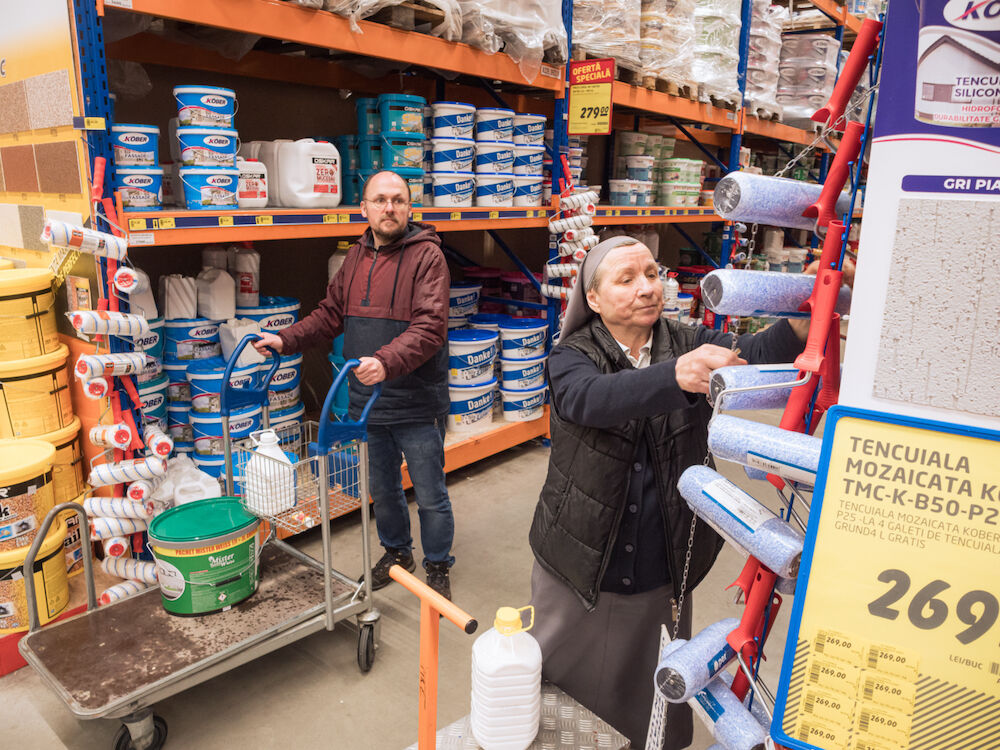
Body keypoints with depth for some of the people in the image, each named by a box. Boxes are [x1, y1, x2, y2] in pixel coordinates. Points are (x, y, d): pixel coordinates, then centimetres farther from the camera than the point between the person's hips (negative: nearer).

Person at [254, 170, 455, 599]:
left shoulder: (426, 256, -12)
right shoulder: (356, 257, 9)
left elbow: (429, 326, -23)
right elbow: (331, 314, 16)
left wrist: (386, 362, -37)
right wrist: (286, 340, 4)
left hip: (416, 404, -6)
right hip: (367, 401, 6)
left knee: (430, 495, 8)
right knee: (382, 488, 21)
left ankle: (438, 566, 30)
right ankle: (397, 551, 44)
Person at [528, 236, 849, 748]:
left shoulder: (692, 345, -3)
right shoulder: (571, 358, -11)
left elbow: (754, 355, -23)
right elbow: (594, 398, -34)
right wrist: (676, 374, -52)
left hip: (661, 572, 2)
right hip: (578, 568, -1)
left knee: (654, 698, 21)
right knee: (562, 687, 19)